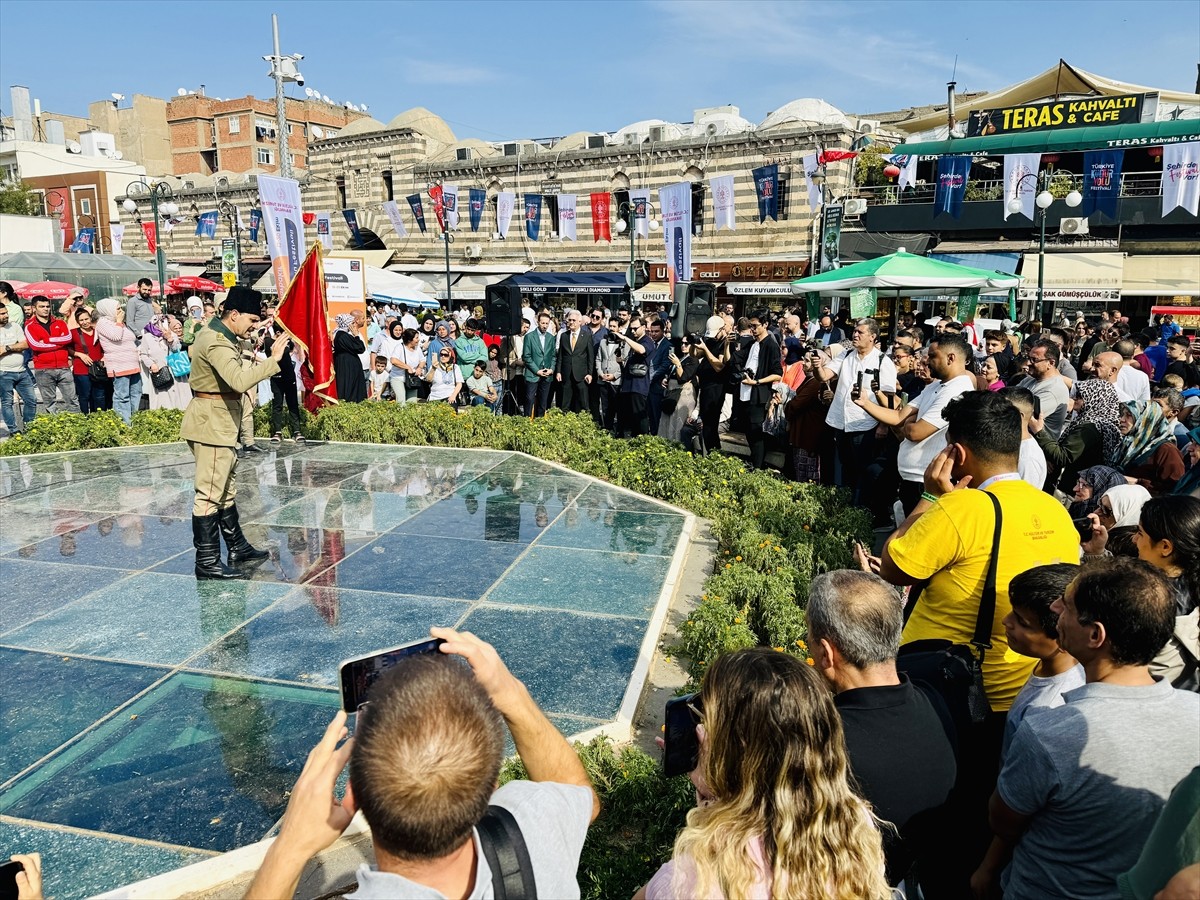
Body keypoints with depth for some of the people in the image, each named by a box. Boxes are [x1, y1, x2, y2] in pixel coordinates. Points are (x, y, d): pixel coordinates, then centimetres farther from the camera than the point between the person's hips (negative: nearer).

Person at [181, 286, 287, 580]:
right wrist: (273, 359, -33)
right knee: (209, 494, -6)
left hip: (219, 424, 11)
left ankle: (237, 548, 28)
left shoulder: (217, 335, 13)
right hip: (211, 426, -11)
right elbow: (239, 380, -36)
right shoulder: (216, 343, -20)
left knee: (227, 490, 17)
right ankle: (207, 562, 1)